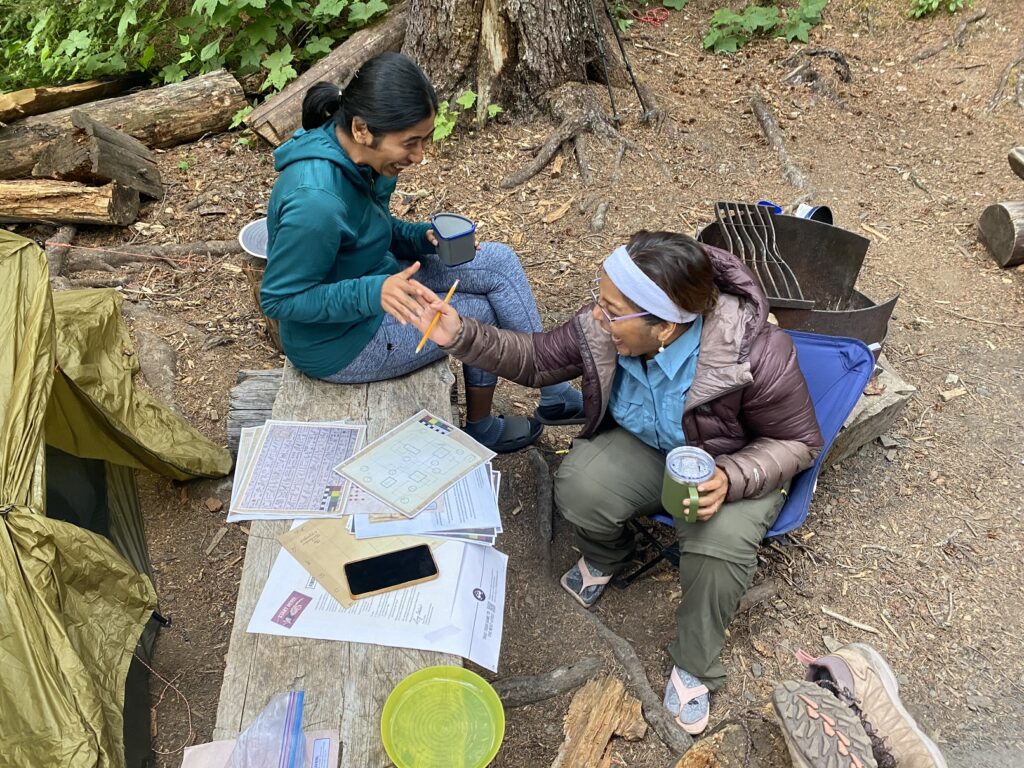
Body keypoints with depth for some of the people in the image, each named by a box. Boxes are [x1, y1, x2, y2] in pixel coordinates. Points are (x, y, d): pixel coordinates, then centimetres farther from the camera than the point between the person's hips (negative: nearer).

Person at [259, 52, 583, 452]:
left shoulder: (352, 152, -8)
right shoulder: (315, 199, -35)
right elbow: (279, 299, -25)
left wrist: (422, 237, -10)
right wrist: (375, 293, -36)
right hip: (339, 340, -8)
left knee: (499, 261, -1)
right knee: (483, 313, 0)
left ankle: (552, 395, 11)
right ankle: (482, 430, 27)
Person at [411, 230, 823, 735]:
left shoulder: (757, 355, -33)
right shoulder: (601, 328, -23)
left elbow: (798, 442, -17)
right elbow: (536, 360, -5)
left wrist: (730, 478, -35)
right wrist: (461, 337, -21)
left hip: (733, 466, -3)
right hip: (645, 446, 3)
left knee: (720, 543, -32)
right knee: (579, 486, -26)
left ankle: (694, 666, -1)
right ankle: (604, 558, 14)